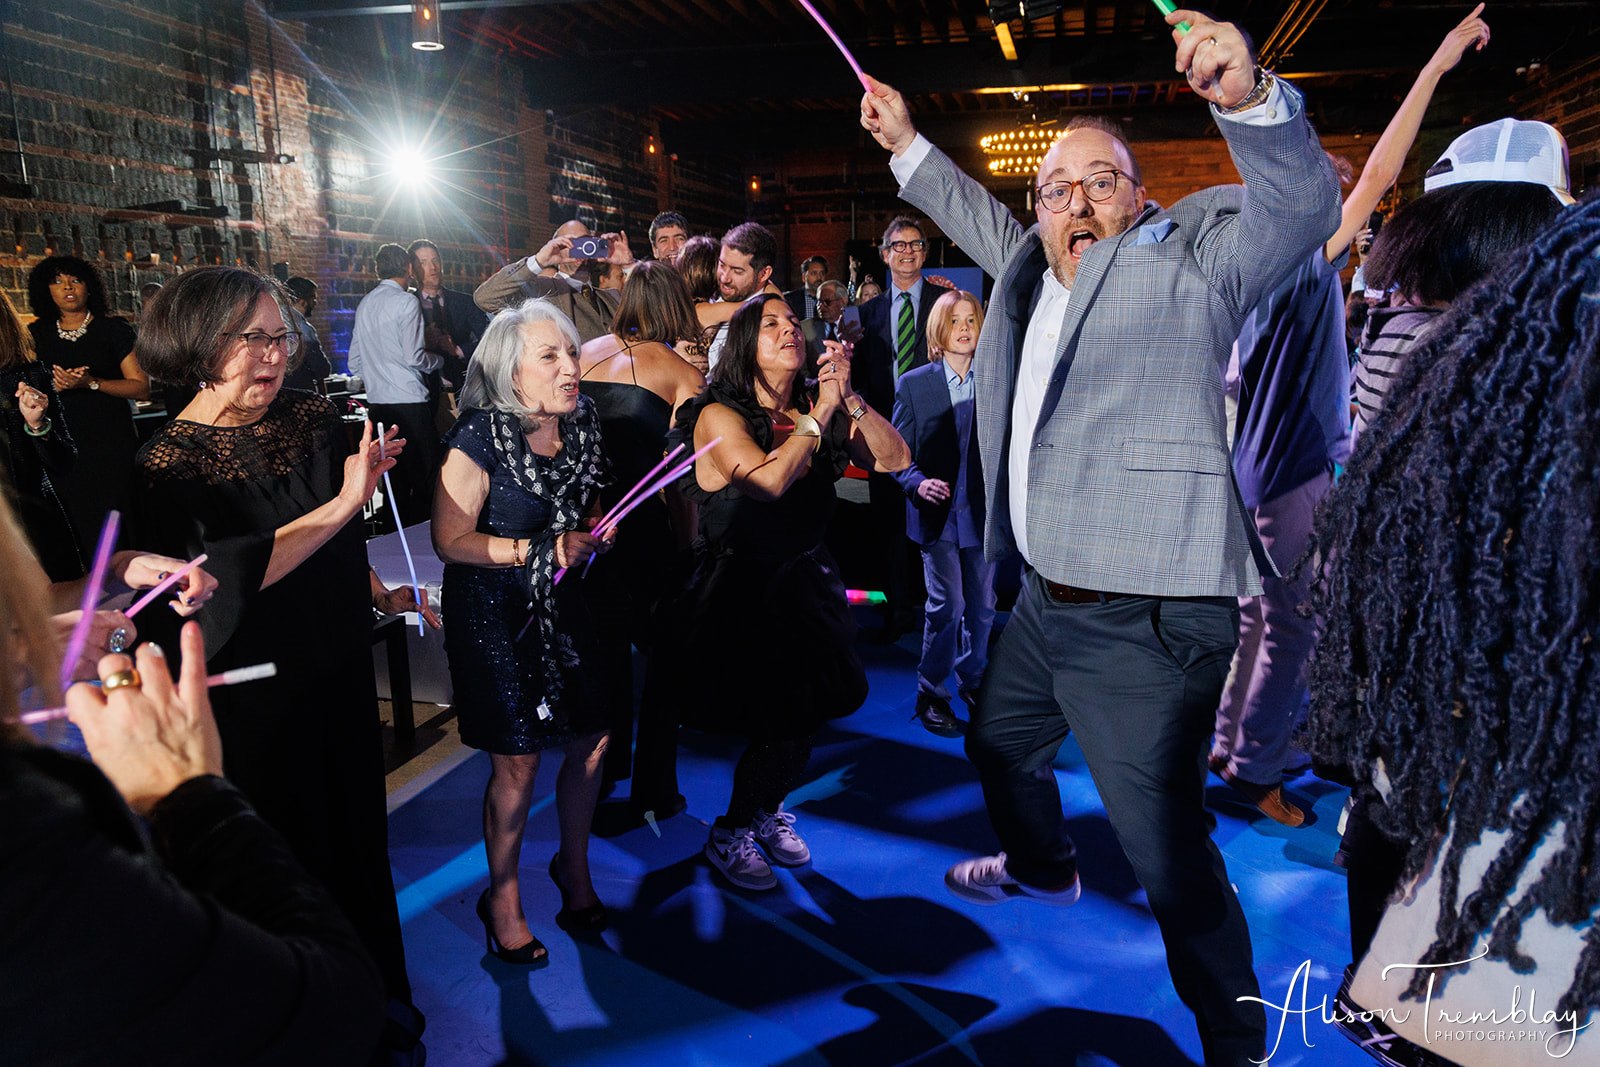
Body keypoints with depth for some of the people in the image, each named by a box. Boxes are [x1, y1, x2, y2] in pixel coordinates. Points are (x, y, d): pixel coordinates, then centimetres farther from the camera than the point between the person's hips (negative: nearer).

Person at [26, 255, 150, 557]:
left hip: (112, 447, -3)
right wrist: (55, 386, -7)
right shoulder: (35, 335, 11)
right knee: (77, 529, 1)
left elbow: (142, 388, -4)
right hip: (61, 450, 3)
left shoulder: (113, 329, 2)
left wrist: (91, 383, -18)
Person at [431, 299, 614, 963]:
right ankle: (503, 897, 24)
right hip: (494, 615, -5)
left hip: (564, 607, 6)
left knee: (592, 740, 7)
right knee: (517, 761, 0)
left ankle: (573, 866, 34)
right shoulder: (479, 440, -17)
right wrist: (542, 550, -22)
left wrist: (592, 530, -4)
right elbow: (450, 540, -17)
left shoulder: (581, 425, 1)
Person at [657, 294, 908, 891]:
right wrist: (819, 414, -17)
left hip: (804, 584, 6)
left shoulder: (817, 408, 3)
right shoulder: (720, 415, -12)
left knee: (810, 705, 6)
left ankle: (767, 809, 36)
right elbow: (769, 479, -28)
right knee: (781, 714, -9)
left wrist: (848, 399, -15)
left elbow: (895, 459, -3)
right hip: (740, 591, -5)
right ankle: (729, 835, 18)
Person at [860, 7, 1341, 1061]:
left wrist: (1248, 97, -38)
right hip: (1047, 598, 9)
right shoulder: (1031, 266, 14)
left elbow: (1302, 203, -20)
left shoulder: (1188, 254, -5)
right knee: (999, 742, 29)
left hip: (1147, 618, -8)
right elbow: (981, 220, 33)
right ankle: (1043, 868, 59)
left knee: (1167, 848, -6)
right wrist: (908, 145, 32)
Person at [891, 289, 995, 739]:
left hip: (982, 510, 3)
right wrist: (918, 483, -19)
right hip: (939, 511, -3)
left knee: (982, 604, 11)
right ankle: (931, 694, 10)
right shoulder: (913, 384, 0)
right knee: (946, 604, -7)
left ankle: (972, 680, 33)